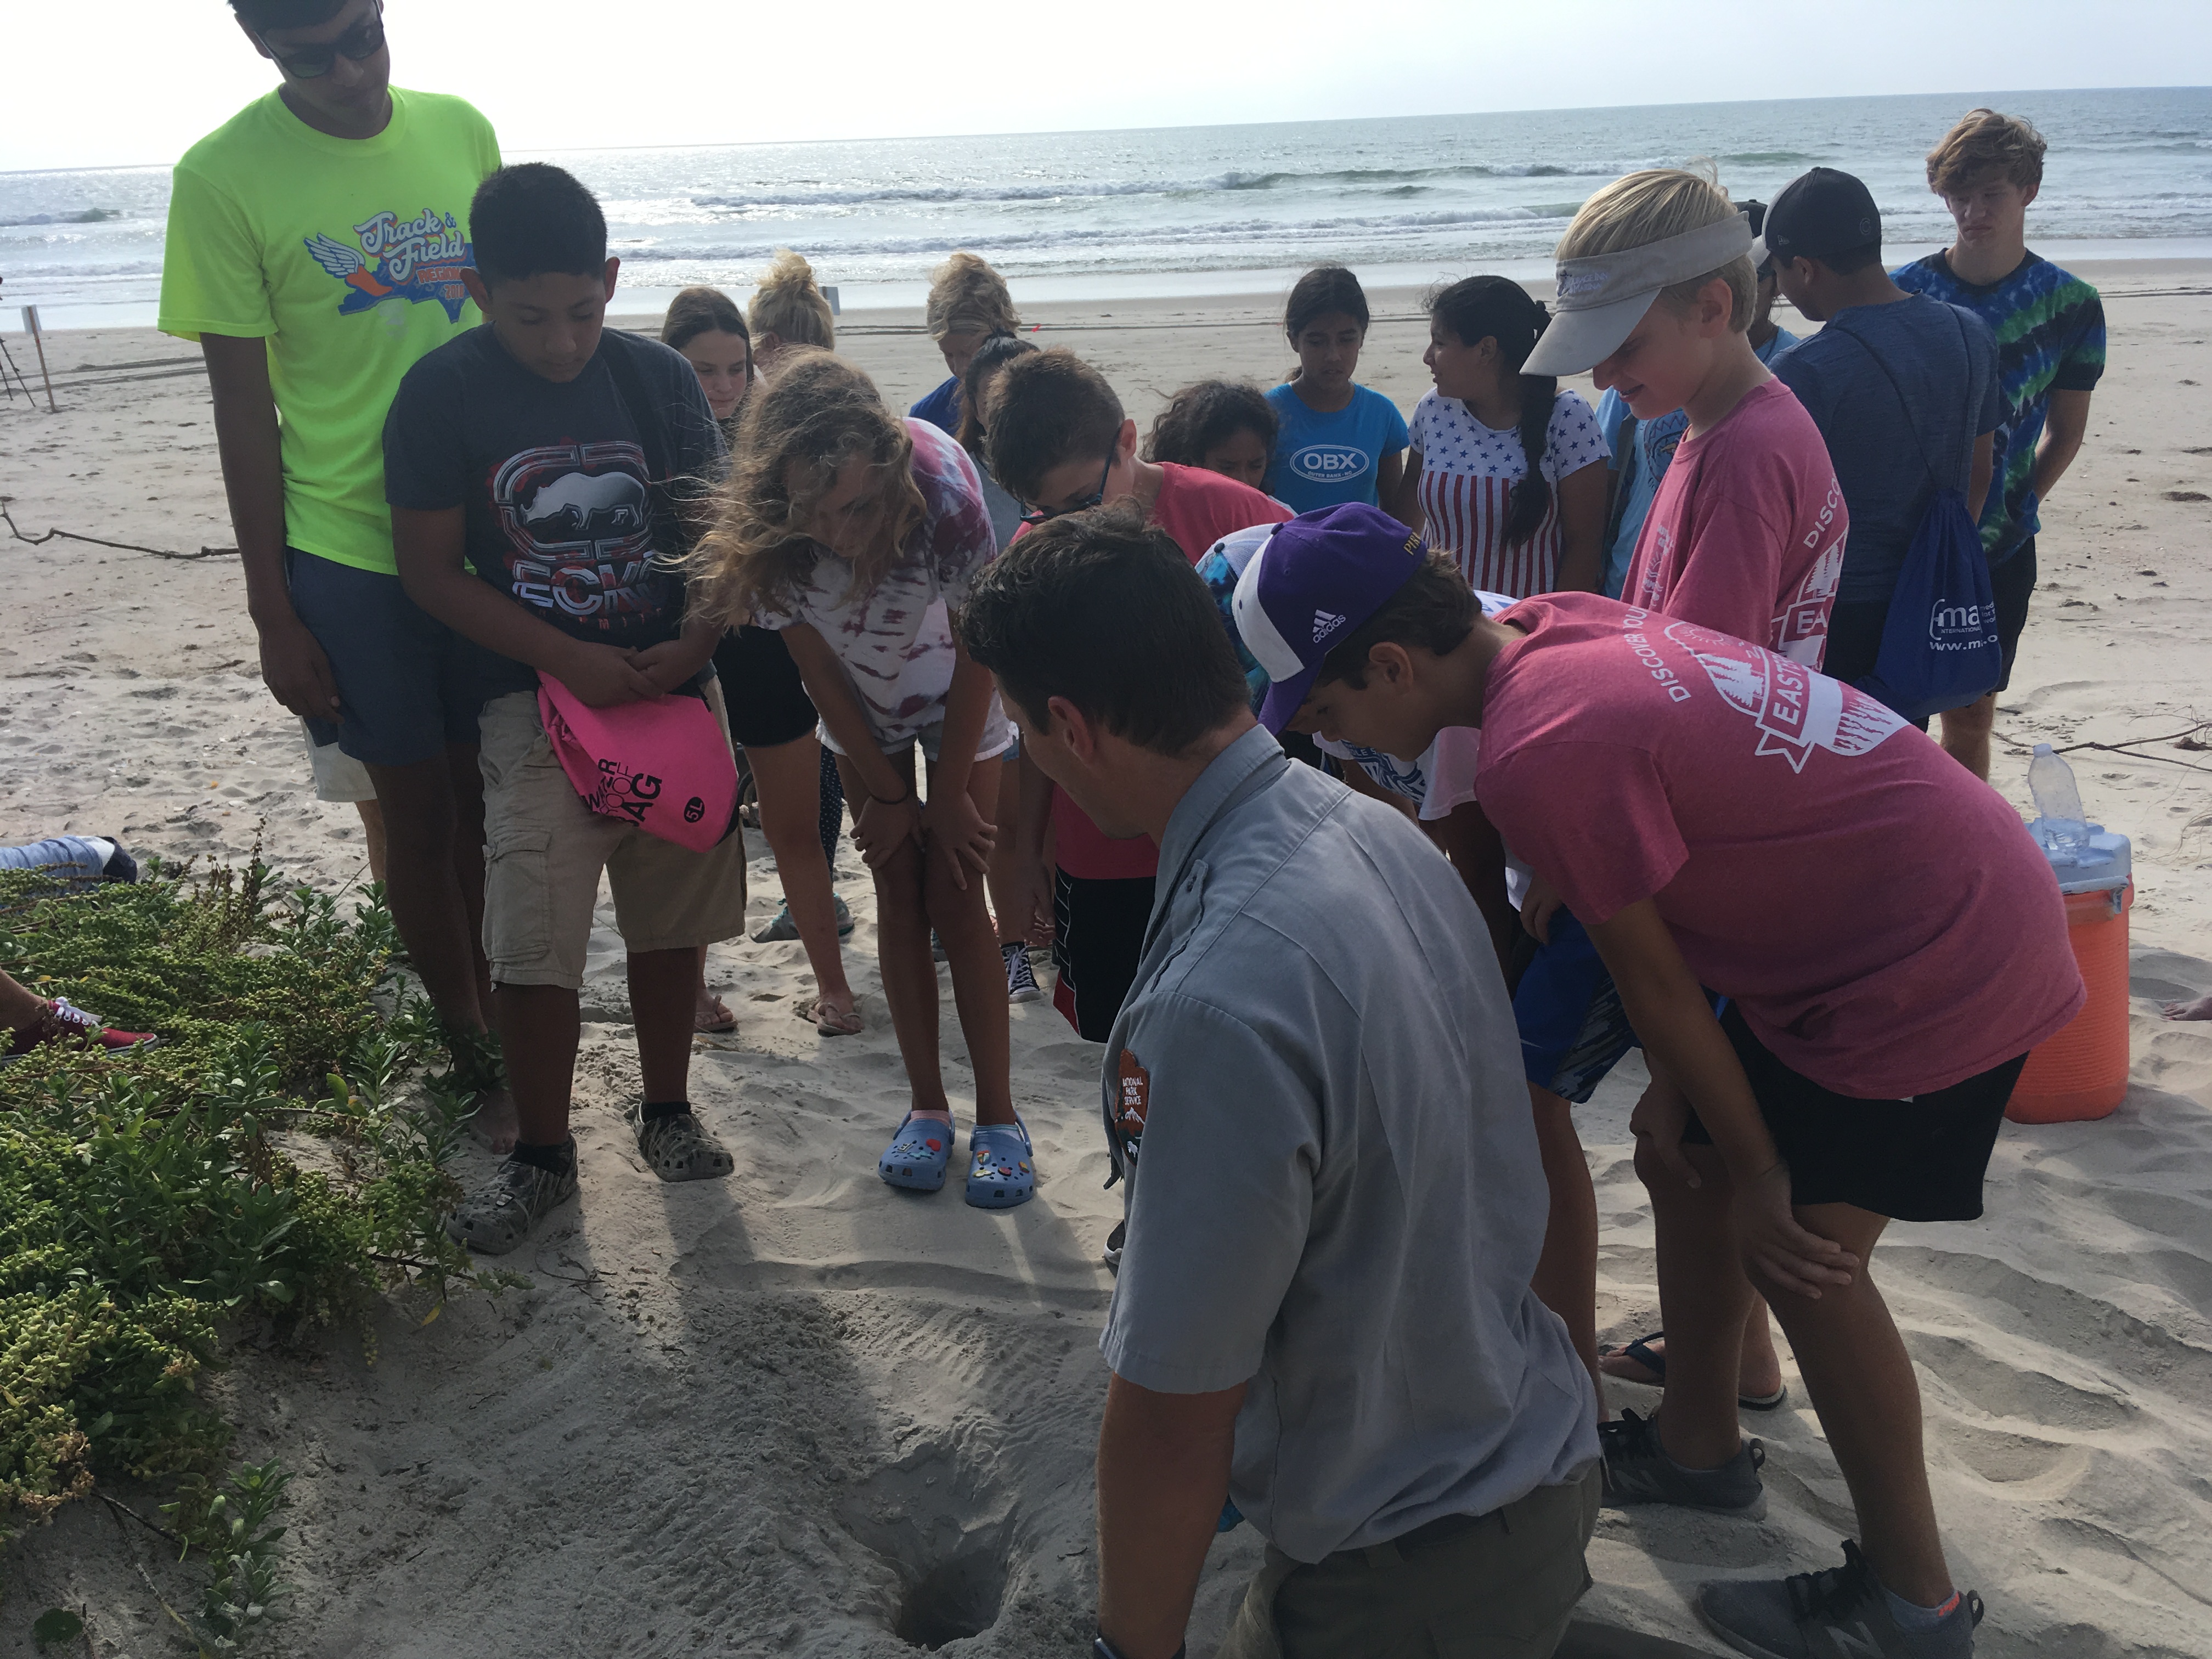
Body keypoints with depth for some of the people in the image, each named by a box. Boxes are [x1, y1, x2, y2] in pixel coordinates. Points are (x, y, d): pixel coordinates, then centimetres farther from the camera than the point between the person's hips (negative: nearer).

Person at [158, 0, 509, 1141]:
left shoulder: (462, 132, 2)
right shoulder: (224, 177, -9)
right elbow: (244, 411, -6)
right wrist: (274, 614, -6)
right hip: (349, 555, -3)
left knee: (485, 798, 12)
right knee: (416, 813, 6)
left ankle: (494, 1008, 32)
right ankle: (476, 1058, 22)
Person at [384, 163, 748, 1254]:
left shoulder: (659, 378, 0)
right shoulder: (442, 395, -7)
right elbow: (430, 568, -6)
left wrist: (693, 647, -13)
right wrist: (568, 659, -15)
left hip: (672, 686, 3)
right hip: (537, 697, -2)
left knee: (674, 916, 10)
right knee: (532, 945, -5)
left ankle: (666, 1111, 30)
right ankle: (542, 1156, 15)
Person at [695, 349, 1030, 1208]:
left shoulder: (940, 484, -38)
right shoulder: (764, 532, -31)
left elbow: (978, 647, -23)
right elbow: (818, 669, -15)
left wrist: (950, 792, -13)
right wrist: (889, 796, -9)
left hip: (958, 705, -2)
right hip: (862, 716, 2)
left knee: (956, 895, -5)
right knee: (898, 894, 1)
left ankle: (998, 1114, 4)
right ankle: (927, 1106, 12)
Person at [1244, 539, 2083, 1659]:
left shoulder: (1540, 755, -28)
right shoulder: (1561, 629, 0)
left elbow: (1653, 982, -17)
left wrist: (1756, 1177, -5)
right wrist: (1672, 1087, 8)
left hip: (1940, 962, -9)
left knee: (1798, 1254, -1)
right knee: (1678, 1158, 15)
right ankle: (1698, 1445, 35)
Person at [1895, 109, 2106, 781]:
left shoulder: (2069, 304, 0)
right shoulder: (1904, 292, -3)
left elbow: (2065, 433, 9)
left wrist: (2015, 508, 1)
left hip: (1997, 549, 1)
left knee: (1971, 718, 10)